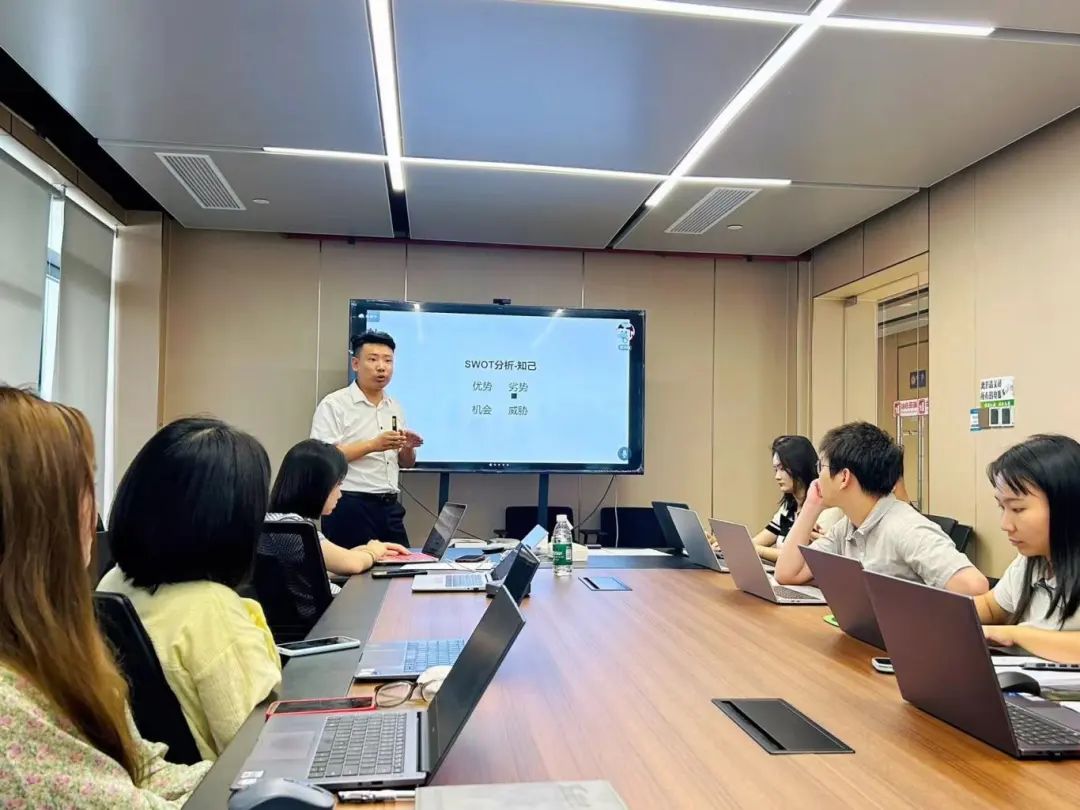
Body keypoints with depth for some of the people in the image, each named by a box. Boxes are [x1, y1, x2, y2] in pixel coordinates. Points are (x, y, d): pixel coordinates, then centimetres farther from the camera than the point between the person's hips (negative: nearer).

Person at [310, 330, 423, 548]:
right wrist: (372, 445, -21)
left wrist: (407, 448, -3)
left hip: (390, 507, 6)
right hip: (350, 508, -6)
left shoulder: (395, 408, 14)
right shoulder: (334, 404, -6)